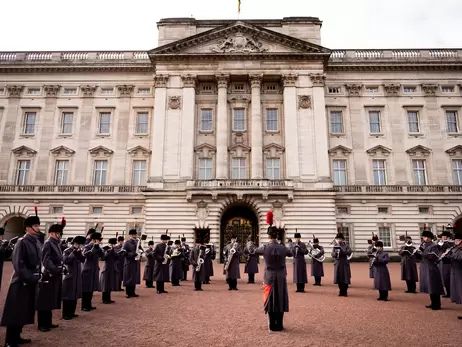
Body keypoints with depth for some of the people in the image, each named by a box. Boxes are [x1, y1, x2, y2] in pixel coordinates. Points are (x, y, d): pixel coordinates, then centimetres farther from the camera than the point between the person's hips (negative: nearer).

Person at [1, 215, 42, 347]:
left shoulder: (37, 242, 9)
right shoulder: (22, 242, -16)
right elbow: (18, 264, -21)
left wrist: (37, 276, 7)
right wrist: (29, 278, -21)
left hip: (32, 282, 8)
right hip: (21, 282, -8)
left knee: (25, 311, 16)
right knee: (15, 312, 0)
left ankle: (16, 336, 28)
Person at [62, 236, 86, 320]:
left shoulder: (78, 251, 10)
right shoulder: (67, 251, -9)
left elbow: (83, 260, 1)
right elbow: (65, 261, -24)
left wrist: (79, 253, -13)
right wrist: (74, 253, -26)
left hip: (77, 277, 7)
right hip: (69, 277, -7)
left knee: (75, 296, 12)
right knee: (67, 297, 0)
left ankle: (71, 312, 22)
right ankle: (66, 314, 7)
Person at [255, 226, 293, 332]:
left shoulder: (264, 248, -13)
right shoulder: (283, 248, -10)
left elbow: (255, 251, 9)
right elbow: (291, 254, 13)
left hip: (269, 278, -1)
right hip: (281, 278, 1)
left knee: (270, 302, 8)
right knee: (280, 301, 10)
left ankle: (272, 326, 14)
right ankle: (279, 325, 17)